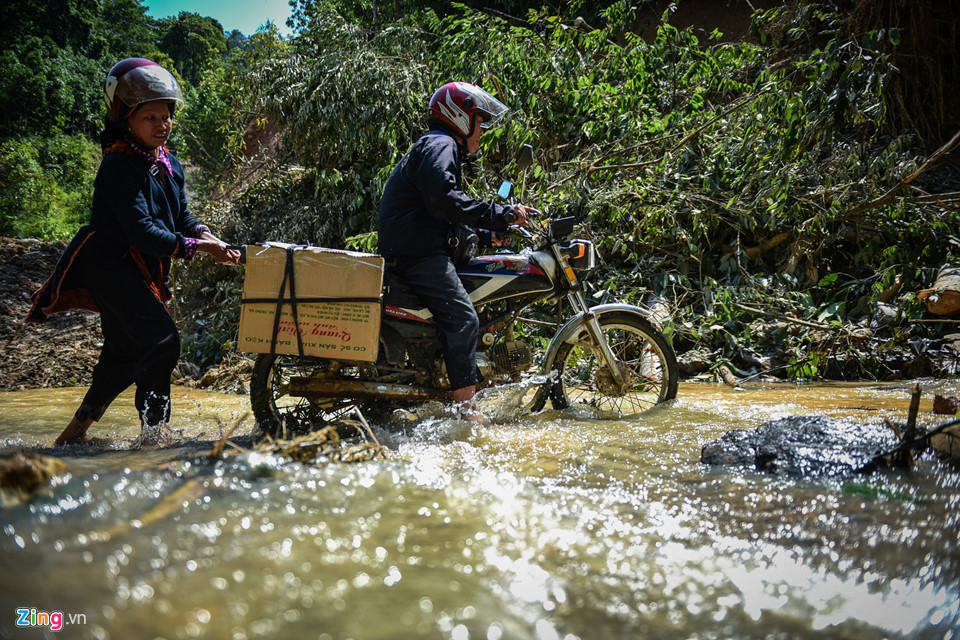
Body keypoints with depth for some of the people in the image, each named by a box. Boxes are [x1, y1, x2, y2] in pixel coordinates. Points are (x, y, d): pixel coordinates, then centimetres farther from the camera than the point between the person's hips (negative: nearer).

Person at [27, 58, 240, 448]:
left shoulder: (168, 163, 8)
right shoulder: (119, 167, -18)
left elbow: (180, 216, 14)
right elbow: (140, 230, -27)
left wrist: (206, 236, -7)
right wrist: (194, 247, -28)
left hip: (141, 269, 9)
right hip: (107, 262, -9)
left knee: (125, 355, 15)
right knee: (160, 338, -21)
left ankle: (77, 430, 30)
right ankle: (154, 432, -16)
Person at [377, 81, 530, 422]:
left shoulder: (439, 147, 29)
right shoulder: (440, 145, -6)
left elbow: (446, 217, 31)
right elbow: (443, 199, -24)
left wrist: (489, 235, 21)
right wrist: (502, 214, -21)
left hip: (407, 250, 11)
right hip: (419, 251, -11)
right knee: (462, 318, -19)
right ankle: (468, 410, -24)